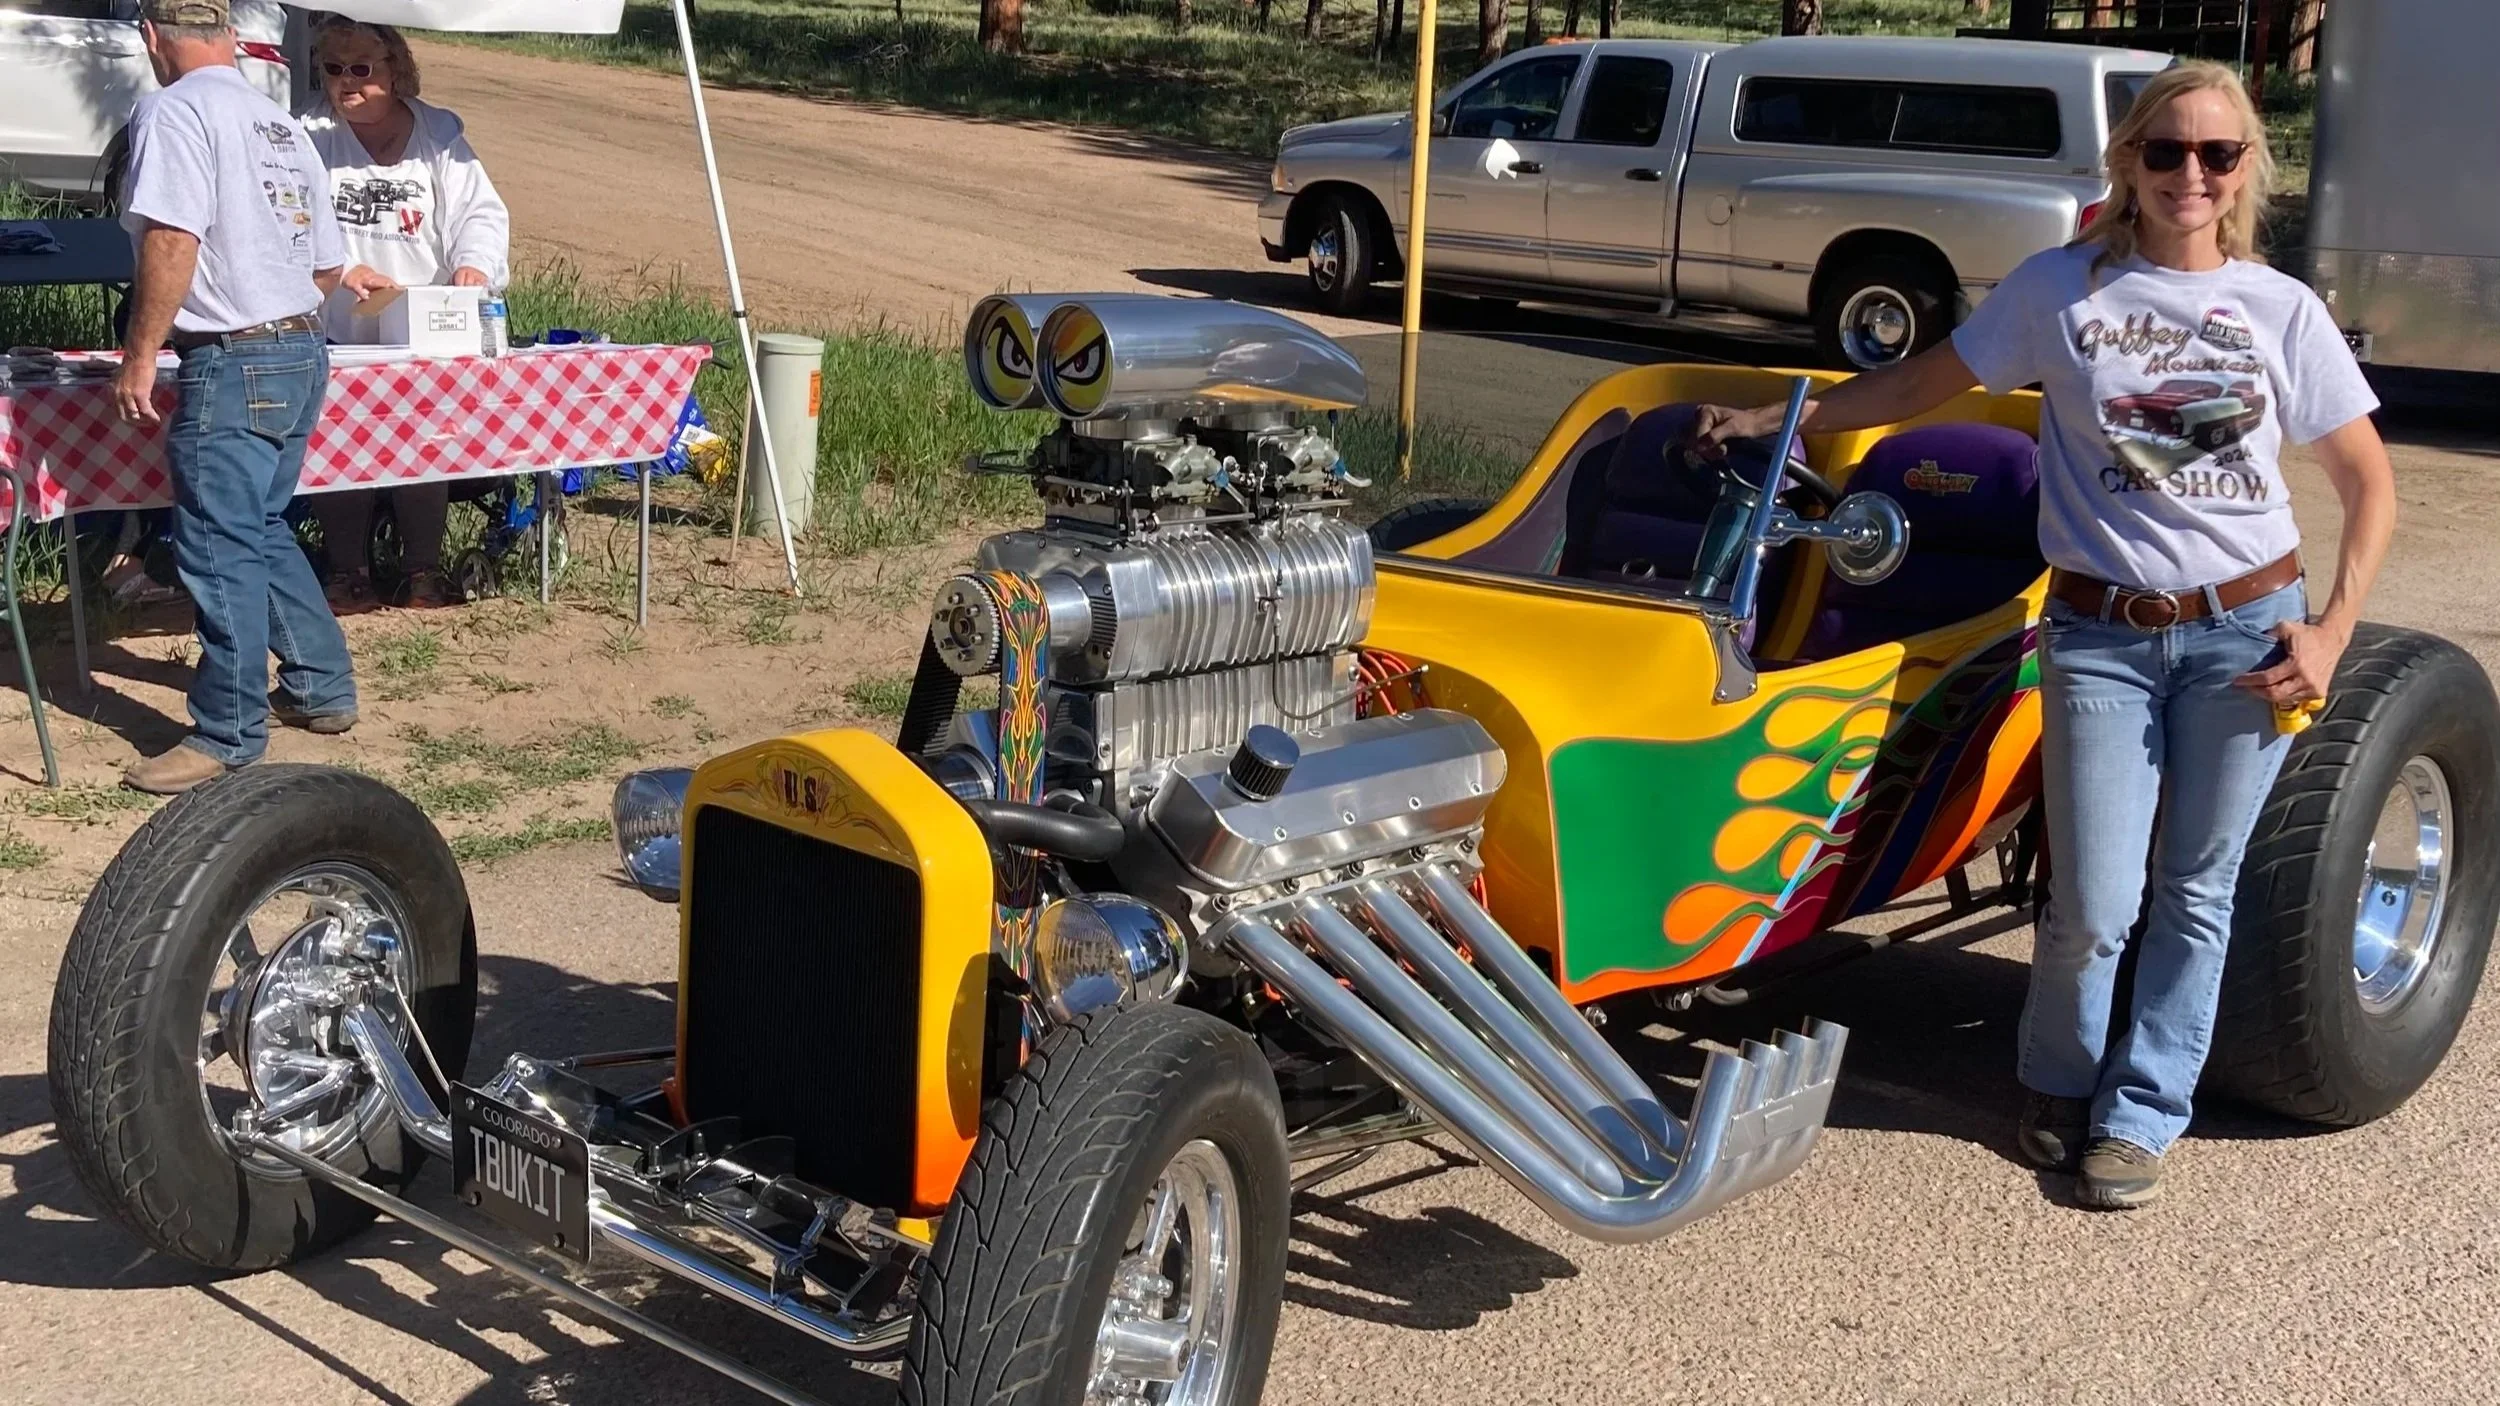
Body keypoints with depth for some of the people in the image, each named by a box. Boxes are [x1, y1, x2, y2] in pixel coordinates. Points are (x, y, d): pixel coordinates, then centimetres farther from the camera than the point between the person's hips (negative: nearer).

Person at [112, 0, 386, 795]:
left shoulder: (174, 111, -10)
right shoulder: (281, 125, 15)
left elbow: (172, 242, -21)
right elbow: (329, 268, 19)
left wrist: (139, 356, -16)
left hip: (231, 366, -9)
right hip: (302, 353, 9)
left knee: (220, 550, -2)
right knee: (261, 532, 22)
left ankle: (229, 738, 3)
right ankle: (321, 690, 28)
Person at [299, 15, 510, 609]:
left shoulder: (439, 134, 5)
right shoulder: (311, 136, 2)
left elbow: (479, 212, -2)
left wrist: (473, 263, -22)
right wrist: (343, 271, -25)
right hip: (335, 336, 0)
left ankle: (424, 569, 15)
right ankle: (347, 570, 12)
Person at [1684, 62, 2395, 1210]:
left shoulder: (2282, 310, 2)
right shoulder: (2060, 290, 1)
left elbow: (2368, 484, 6)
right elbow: (1917, 385, 10)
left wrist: (2332, 632, -4)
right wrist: (1772, 417, 6)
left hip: (2245, 631, 1)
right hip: (2100, 636, -1)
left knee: (2195, 895, 6)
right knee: (2092, 909, -4)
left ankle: (2138, 1118, 24)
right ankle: (2057, 1083, 25)